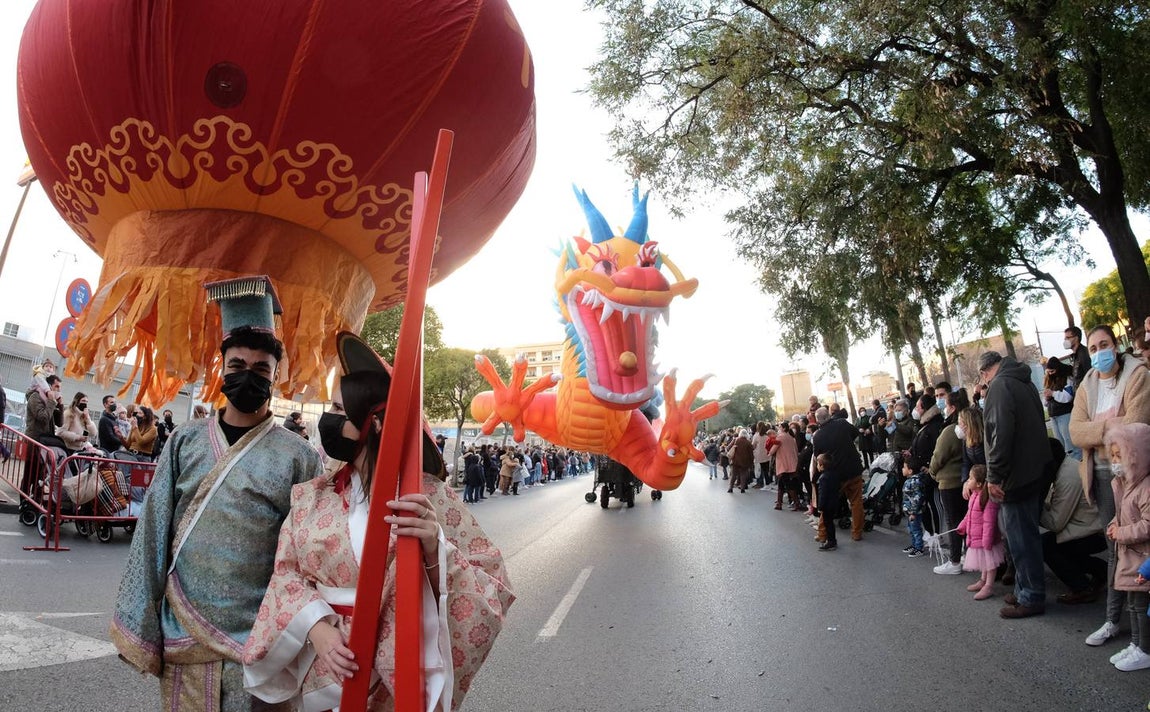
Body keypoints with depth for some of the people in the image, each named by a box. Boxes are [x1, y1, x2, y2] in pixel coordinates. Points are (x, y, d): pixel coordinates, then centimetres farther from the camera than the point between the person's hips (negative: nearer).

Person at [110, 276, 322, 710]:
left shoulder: (299, 456, -6)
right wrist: (137, 629, 1)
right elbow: (153, 534, 3)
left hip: (258, 645, -2)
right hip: (182, 639, 3)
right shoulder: (185, 441, 2)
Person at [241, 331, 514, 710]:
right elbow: (287, 574, 2)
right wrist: (316, 628, -16)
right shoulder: (312, 497, 0)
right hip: (324, 675, 3)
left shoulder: (430, 496, -13)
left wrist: (434, 549, -32)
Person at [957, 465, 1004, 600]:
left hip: (985, 538, -10)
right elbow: (969, 515, 17)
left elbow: (989, 522, -27)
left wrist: (986, 541, -26)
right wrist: (962, 527, 23)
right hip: (975, 538, 10)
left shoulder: (988, 498, -26)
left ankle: (989, 586, 15)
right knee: (983, 560, 24)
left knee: (989, 561, 5)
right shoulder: (974, 495, 4)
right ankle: (983, 581, 38)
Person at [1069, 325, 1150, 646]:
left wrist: (1096, 427, -9)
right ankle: (1112, 620, 22)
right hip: (1101, 475, 5)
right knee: (1114, 548, 13)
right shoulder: (1086, 386, 9)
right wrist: (1110, 426, -16)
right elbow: (1075, 432, -3)